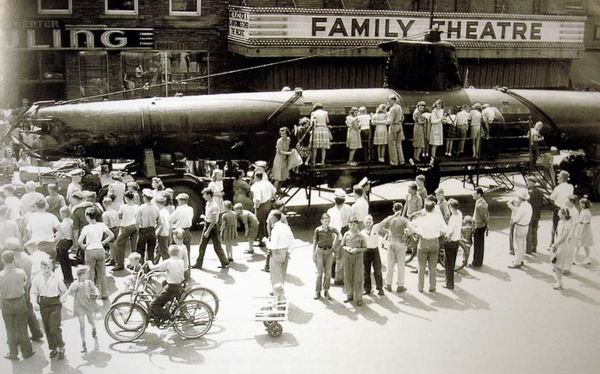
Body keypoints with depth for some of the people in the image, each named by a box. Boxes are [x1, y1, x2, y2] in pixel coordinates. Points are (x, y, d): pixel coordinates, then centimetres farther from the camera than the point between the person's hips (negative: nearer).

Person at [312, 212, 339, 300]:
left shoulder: (332, 230, 0)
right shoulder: (317, 230, -5)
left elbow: (338, 235, 21)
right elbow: (314, 243, 0)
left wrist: (333, 245, 15)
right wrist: (313, 255, -2)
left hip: (329, 252, 2)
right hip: (320, 251, -2)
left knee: (328, 273, 4)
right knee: (319, 272, -1)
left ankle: (326, 291, 13)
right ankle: (317, 291, 7)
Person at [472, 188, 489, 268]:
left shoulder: (479, 205, -26)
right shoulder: (482, 201, 6)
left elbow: (484, 216, -22)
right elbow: (487, 213, 14)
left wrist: (486, 223, -7)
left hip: (478, 227, -10)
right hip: (482, 226, 10)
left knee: (477, 245, 2)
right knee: (480, 245, 19)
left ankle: (476, 263, 12)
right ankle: (479, 262, 30)